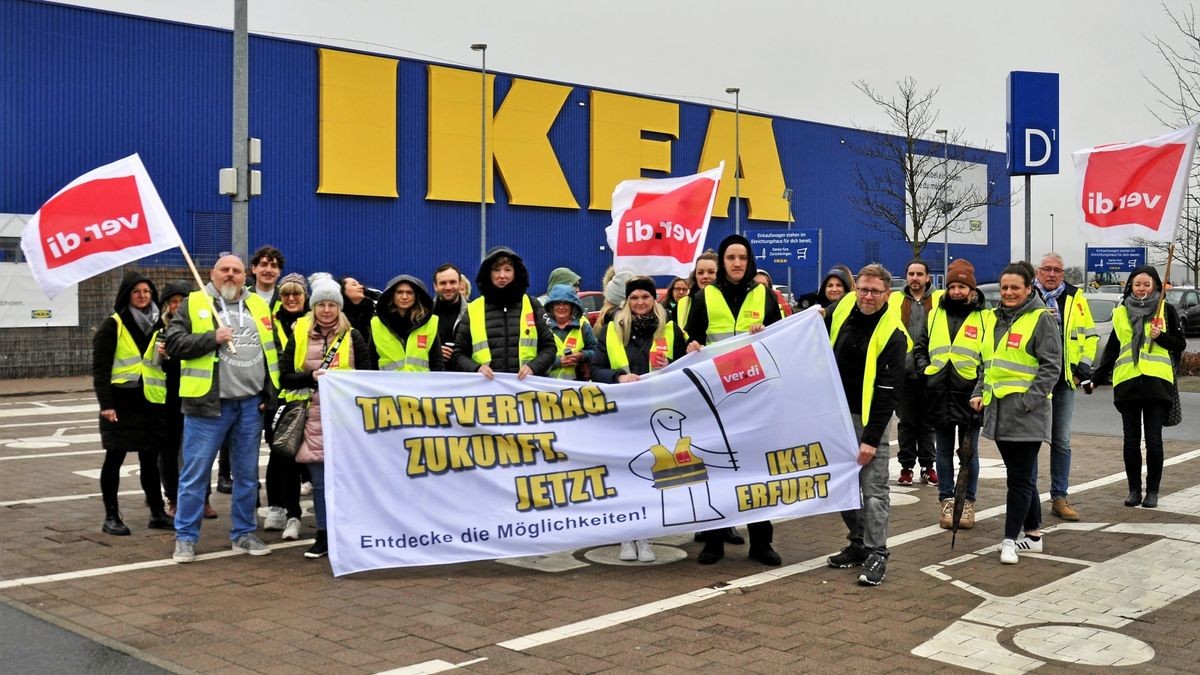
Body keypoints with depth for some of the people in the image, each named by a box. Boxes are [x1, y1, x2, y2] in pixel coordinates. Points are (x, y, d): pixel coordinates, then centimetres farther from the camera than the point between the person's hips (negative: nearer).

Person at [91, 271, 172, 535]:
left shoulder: (158, 324, 12)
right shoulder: (113, 325, -4)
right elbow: (100, 367, -8)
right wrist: (106, 403, -15)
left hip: (151, 401, 5)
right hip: (120, 401, -5)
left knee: (150, 458, 9)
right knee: (115, 458, 3)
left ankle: (157, 513, 16)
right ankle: (111, 516, 10)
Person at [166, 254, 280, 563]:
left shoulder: (258, 306, 13)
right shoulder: (193, 304, 1)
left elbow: (273, 350, 17)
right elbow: (173, 342, -8)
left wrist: (269, 393, 8)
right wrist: (212, 338, -17)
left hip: (251, 405, 4)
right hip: (208, 402, -4)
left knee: (247, 474, 11)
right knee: (195, 473, 0)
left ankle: (244, 533, 23)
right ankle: (185, 537, 10)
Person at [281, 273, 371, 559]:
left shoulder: (352, 337, 5)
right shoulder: (299, 335, 7)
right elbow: (285, 377, 3)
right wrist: (312, 377, -12)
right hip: (314, 416, 1)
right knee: (320, 480, 2)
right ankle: (323, 536, 11)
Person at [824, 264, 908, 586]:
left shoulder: (892, 335, -19)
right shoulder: (841, 309, -3)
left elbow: (887, 392, -19)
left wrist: (871, 439, -21)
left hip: (869, 416, -6)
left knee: (873, 488, -7)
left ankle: (876, 553, 0)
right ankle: (858, 543, 24)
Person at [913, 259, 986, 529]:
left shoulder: (984, 317, 0)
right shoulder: (935, 314, 10)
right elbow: (919, 348, 18)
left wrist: (980, 375, -12)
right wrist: (925, 370, 3)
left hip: (969, 394, -3)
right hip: (939, 395, 3)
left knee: (969, 452, 7)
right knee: (944, 451, 10)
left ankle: (968, 501, 17)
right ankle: (947, 499, 18)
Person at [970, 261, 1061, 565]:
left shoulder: (1041, 318, -7)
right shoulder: (995, 317, 15)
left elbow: (1051, 365, -11)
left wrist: (1029, 399, -18)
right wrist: (979, 392, 9)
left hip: (1026, 410, -8)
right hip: (999, 409, 8)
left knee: (1021, 478, -3)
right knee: (1021, 474, 14)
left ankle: (1010, 539, 0)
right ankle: (1033, 534, 24)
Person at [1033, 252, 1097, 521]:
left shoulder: (1075, 298, 6)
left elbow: (1090, 335, 11)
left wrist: (1083, 368, 3)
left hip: (1064, 381, 3)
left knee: (1061, 442, 9)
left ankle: (1059, 498, 17)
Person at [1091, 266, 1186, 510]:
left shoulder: (1166, 310, 7)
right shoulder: (1121, 313, 13)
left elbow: (1180, 344, 8)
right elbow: (1111, 349, 18)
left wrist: (1160, 336, -11)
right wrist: (1096, 378, 13)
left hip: (1156, 381, -2)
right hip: (1126, 382, 2)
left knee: (1153, 439, -2)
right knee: (1131, 440, 5)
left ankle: (1152, 490, 9)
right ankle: (1134, 490, 14)